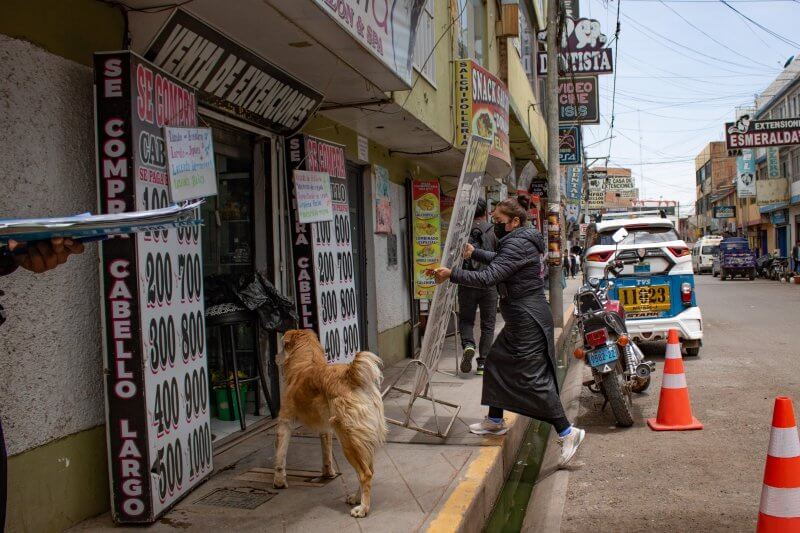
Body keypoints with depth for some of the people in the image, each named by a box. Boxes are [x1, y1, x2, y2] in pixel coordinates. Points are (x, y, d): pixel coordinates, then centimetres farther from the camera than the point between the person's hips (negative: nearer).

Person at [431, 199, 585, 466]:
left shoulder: (518, 245, -20)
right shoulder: (516, 241, 13)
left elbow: (489, 277, -28)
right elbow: (499, 261, 36)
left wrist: (452, 274, -25)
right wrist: (475, 253, 34)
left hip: (528, 321, -11)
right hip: (519, 321, 11)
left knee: (534, 377, -10)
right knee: (496, 364, 18)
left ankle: (567, 432, -5)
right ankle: (495, 421, 30)